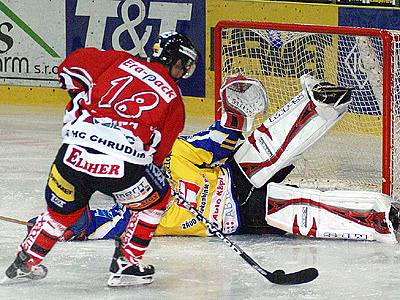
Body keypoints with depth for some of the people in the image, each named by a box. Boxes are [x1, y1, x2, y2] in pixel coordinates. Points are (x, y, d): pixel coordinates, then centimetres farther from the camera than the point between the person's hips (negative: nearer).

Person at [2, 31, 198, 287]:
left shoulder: (121, 61, 19)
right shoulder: (173, 97, 16)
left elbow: (73, 65, 13)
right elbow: (158, 151, 17)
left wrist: (80, 100, 26)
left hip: (74, 151, 3)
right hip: (123, 167, -3)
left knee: (63, 208, 28)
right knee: (156, 199, 27)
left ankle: (25, 263, 35)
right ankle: (126, 264, 25)